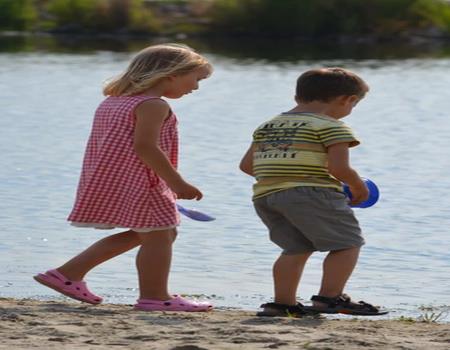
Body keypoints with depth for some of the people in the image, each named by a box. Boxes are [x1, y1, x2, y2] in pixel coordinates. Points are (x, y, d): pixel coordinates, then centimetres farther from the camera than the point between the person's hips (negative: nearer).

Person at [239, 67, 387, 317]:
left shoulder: (267, 127, 20)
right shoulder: (330, 127, -2)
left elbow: (247, 165, 18)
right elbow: (338, 167, -12)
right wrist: (359, 188, 7)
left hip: (264, 194, 8)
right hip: (310, 193, -8)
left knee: (297, 248, 16)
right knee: (347, 243, 1)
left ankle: (282, 302, 8)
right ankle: (329, 298, -8)